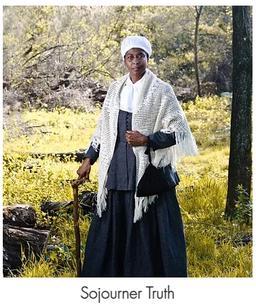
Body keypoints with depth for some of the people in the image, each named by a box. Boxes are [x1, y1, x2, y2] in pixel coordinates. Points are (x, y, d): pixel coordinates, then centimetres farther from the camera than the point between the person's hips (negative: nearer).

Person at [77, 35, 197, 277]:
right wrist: (89, 159, 14)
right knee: (112, 227, 10)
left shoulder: (161, 91, -4)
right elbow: (102, 129, 17)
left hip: (149, 168, -4)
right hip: (117, 168, 5)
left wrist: (147, 140, -16)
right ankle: (110, 271, 23)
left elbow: (179, 131, -6)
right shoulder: (115, 89, 10)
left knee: (150, 227, 0)